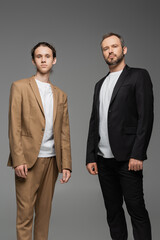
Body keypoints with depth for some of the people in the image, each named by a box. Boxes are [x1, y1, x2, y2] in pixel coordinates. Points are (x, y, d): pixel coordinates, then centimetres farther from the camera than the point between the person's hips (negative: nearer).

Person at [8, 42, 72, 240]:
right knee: (25, 212, -1)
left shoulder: (60, 95, 15)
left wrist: (66, 164, 5)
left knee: (44, 211, 10)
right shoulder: (20, 87, 3)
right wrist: (18, 160, -13)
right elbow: (14, 127, -4)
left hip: (51, 160, 4)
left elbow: (64, 133, 12)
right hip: (28, 159, -4)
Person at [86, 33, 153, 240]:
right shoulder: (100, 84, 19)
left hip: (127, 158, -6)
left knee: (136, 210, -2)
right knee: (113, 210, 12)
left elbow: (146, 117, -8)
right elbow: (94, 122, 16)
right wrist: (90, 157, 9)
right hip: (103, 159, 6)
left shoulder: (138, 76, 0)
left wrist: (137, 154, -16)